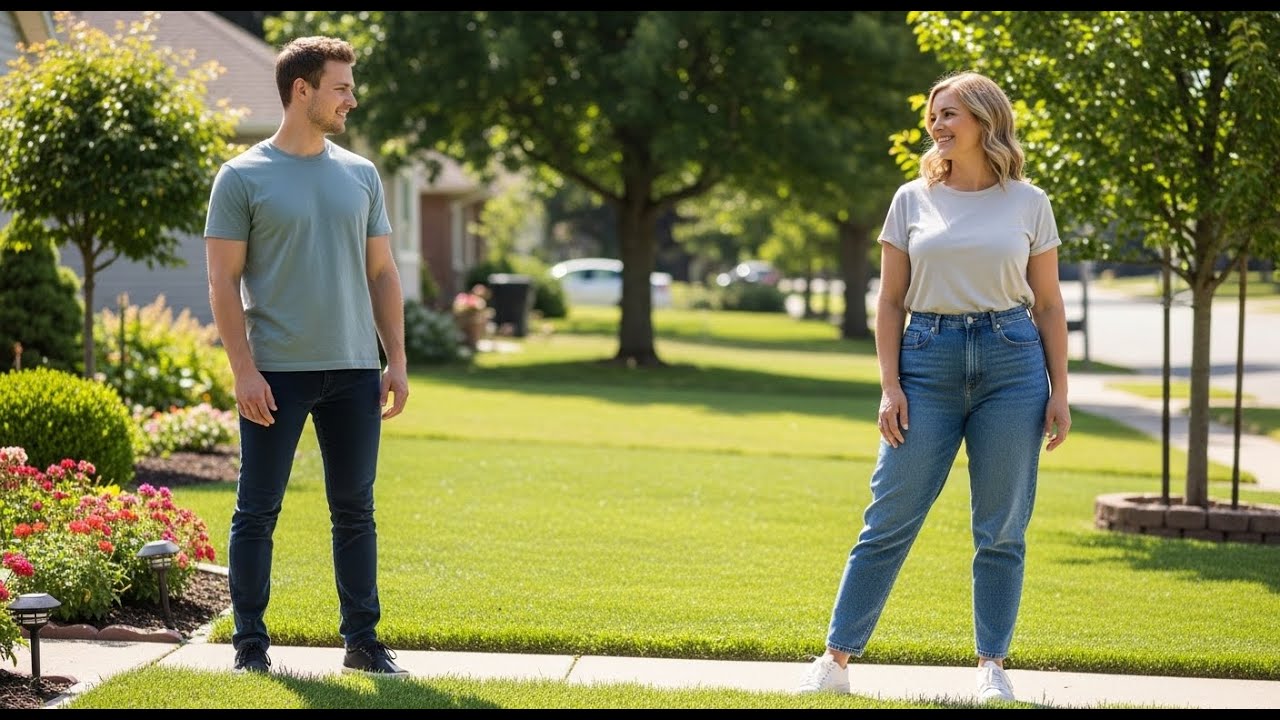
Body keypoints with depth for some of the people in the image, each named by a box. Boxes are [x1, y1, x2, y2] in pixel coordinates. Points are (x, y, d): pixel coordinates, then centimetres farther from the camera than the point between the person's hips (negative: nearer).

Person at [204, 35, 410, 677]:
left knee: (355, 511, 8)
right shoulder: (243, 178, -4)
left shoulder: (360, 176, 11)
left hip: (354, 371, 4)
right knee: (257, 511, 1)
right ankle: (250, 642, 10)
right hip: (276, 374, -4)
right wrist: (243, 371, -14)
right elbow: (223, 281, -6)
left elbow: (382, 273, 14)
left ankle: (363, 640, 15)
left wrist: (397, 360, 6)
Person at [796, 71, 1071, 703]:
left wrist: (1059, 391, 3)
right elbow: (890, 301, 7)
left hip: (1012, 363, 0)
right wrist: (890, 386, -2)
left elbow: (1048, 304, 9)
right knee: (889, 519, -1)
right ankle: (836, 659, 5)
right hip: (928, 360, 0)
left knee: (1002, 530, 3)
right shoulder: (913, 200, 7)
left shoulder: (1027, 203, 6)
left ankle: (992, 666, 11)